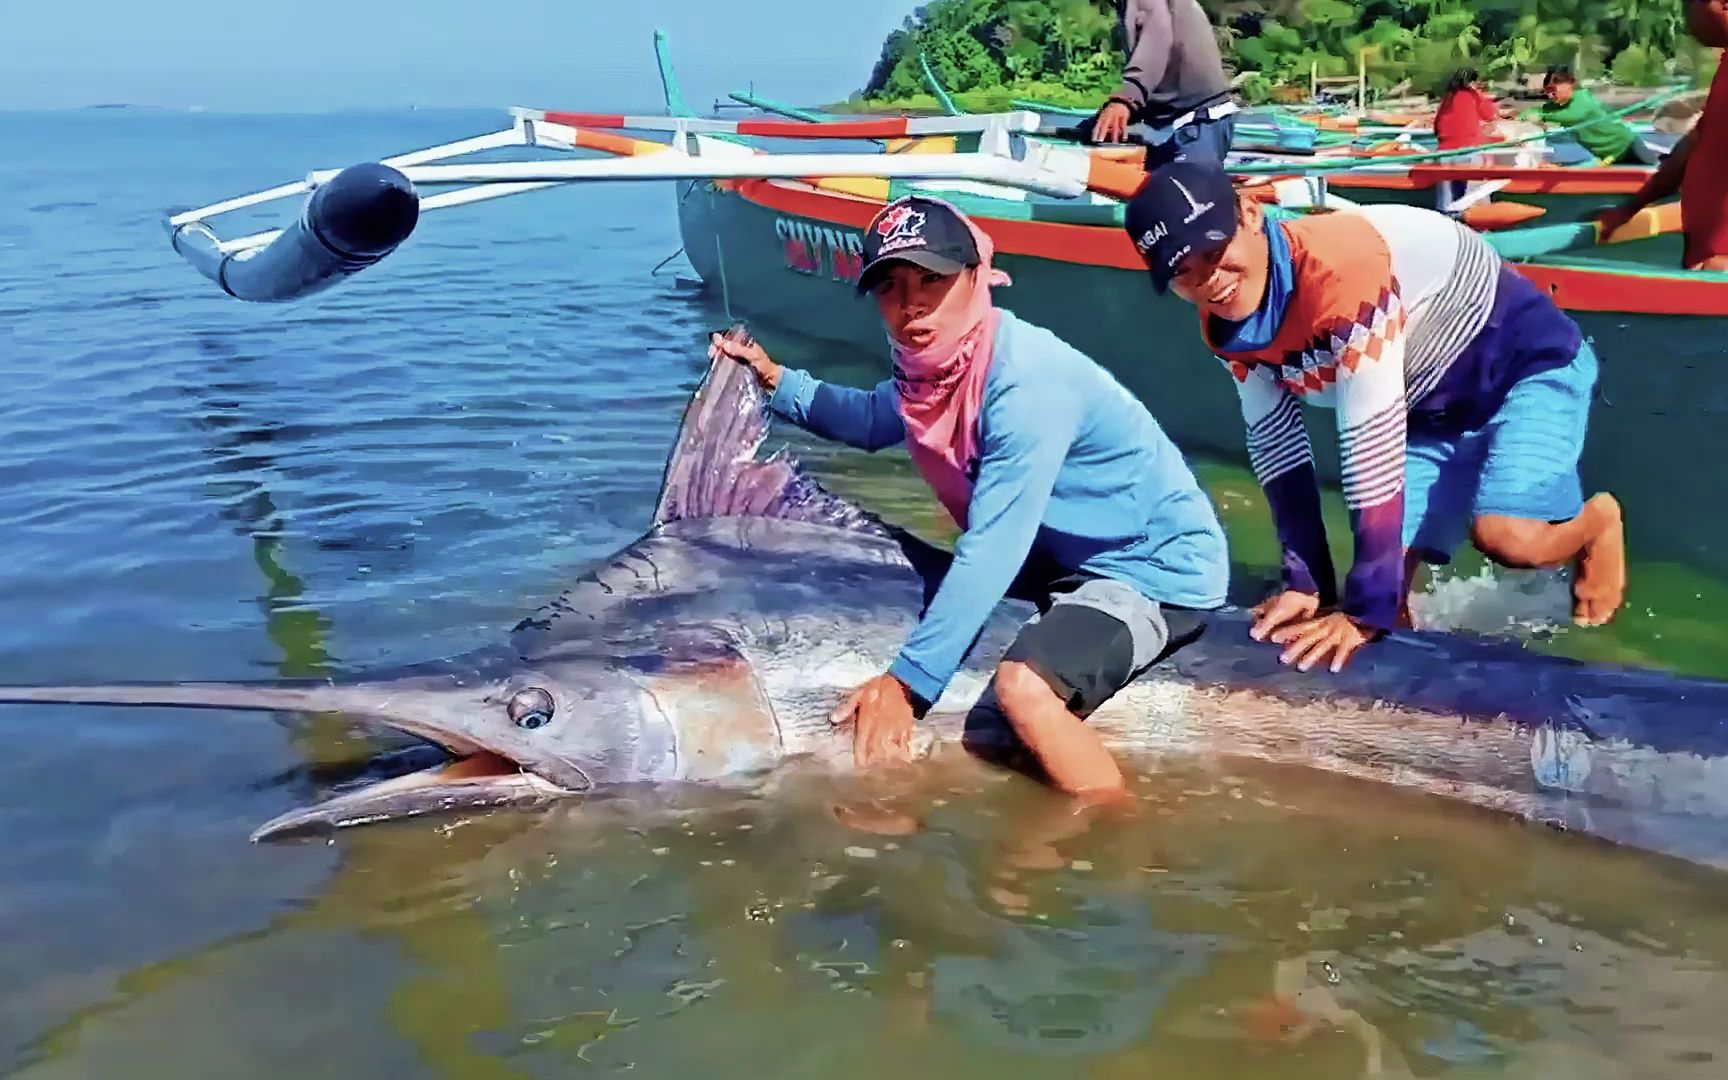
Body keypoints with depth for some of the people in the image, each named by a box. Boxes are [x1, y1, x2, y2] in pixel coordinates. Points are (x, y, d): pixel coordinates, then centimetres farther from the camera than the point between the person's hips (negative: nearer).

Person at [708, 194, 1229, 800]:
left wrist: (909, 680, -30)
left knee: (1024, 687, -33)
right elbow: (874, 421, 20)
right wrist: (776, 382, 10)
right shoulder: (931, 357, -2)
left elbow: (992, 548, -31)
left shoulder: (1026, 382, -29)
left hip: (1163, 563, -9)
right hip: (1076, 548, 9)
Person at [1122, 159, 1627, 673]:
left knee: (1505, 536, -27)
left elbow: (1371, 438, -36)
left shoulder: (1340, 264, -37)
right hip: (1431, 403, 6)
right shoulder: (1223, 326, -12)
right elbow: (1274, 443, -3)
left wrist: (1364, 613, -33)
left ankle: (1596, 521, 6)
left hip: (1529, 362, -6)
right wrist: (1308, 585, -8)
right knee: (1388, 601, -8)